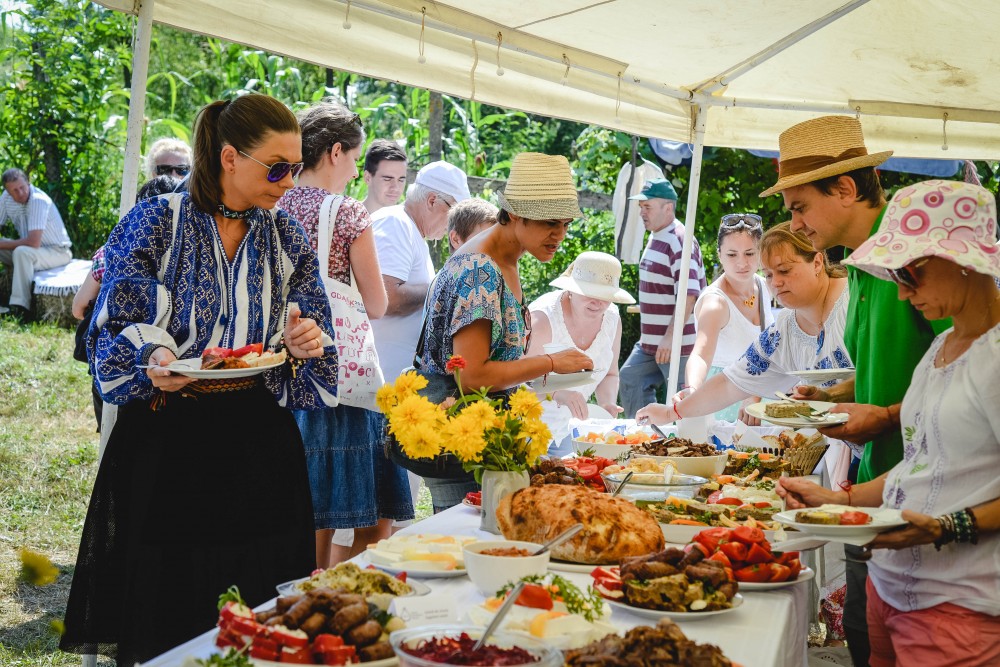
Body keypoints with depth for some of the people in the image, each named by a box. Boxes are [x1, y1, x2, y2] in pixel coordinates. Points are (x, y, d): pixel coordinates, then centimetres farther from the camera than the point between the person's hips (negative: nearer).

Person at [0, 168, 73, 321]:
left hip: (57, 252, -8)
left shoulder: (38, 200, -26)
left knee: (22, 252, -34)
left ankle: (20, 309, -34)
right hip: (30, 250, 8)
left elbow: (34, 243, -32)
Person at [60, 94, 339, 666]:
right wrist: (151, 360, -24)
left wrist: (303, 344, -13)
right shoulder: (155, 223, -4)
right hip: (166, 439, -3)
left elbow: (315, 330, 10)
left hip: (258, 445, 3)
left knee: (261, 614, 8)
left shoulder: (287, 238, 7)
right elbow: (115, 329, -4)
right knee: (163, 610, 4)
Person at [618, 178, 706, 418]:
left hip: (678, 344, -10)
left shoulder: (679, 241, -17)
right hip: (650, 343, 10)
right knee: (630, 381, 13)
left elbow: (689, 294, -24)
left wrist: (670, 337, -27)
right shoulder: (655, 238, 13)